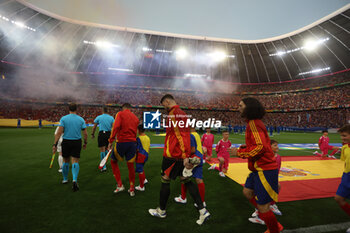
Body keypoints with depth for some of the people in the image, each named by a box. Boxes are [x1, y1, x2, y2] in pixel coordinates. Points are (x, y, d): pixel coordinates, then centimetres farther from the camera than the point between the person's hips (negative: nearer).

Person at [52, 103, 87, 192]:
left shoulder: (63, 119, -3)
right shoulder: (81, 119, 0)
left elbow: (59, 132, -10)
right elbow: (85, 133, 0)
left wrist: (55, 144, -7)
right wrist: (85, 143, 14)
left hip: (66, 142, 1)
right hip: (77, 142, 0)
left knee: (66, 161, 17)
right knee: (75, 162, 1)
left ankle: (65, 179, 34)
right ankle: (74, 180, -18)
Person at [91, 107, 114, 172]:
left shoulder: (99, 117, 3)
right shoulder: (111, 118, 6)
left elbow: (94, 127, 7)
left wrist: (92, 134, 20)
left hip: (101, 134, -3)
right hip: (109, 134, 3)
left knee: (102, 150, -2)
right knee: (106, 149, 20)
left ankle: (104, 166, -5)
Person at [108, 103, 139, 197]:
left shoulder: (120, 114, -1)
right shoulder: (135, 117, 14)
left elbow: (116, 127, -15)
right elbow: (136, 131, 11)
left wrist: (111, 141, -13)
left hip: (121, 142, -4)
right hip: (132, 142, 4)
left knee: (113, 161, 18)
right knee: (130, 165, 13)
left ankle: (120, 185, 15)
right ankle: (132, 189, 23)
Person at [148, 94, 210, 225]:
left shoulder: (173, 113, -15)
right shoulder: (182, 113, 15)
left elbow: (179, 135, -22)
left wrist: (185, 156, -24)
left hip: (172, 154, -9)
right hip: (182, 155, 9)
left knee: (165, 180, 7)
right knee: (186, 180, 13)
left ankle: (161, 211, 26)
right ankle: (203, 211, 12)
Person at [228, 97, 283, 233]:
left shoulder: (254, 123, -18)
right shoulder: (253, 123, 14)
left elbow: (260, 147, -27)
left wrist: (239, 152, -18)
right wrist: (243, 148, 8)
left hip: (265, 169, -11)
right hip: (259, 169, 11)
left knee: (262, 206, -2)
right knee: (247, 192, 21)